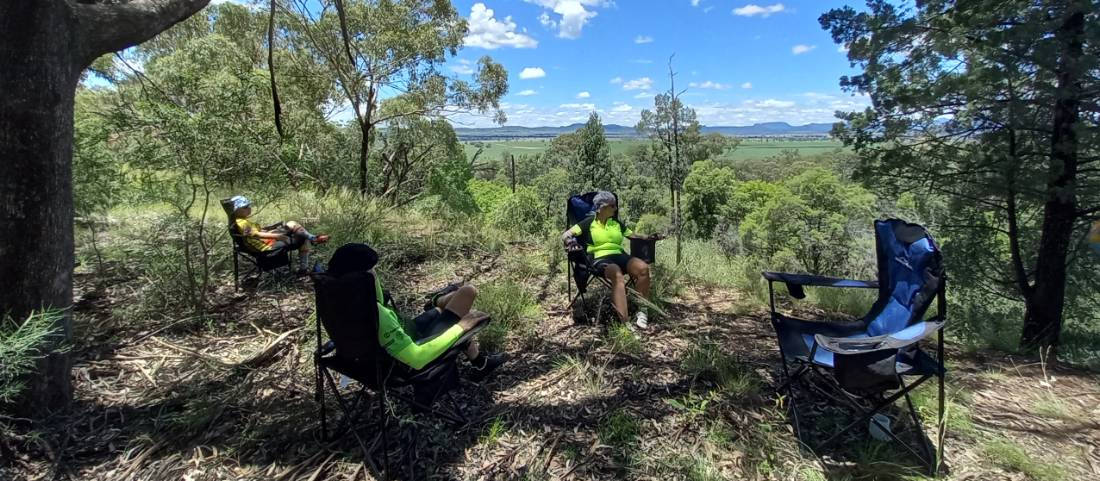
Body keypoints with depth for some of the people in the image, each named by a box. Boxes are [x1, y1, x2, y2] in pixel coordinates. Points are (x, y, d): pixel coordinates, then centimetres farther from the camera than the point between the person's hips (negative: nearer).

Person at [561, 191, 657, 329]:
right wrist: (569, 240, -20)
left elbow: (633, 235, 23)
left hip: (619, 255, 5)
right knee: (618, 277, -38)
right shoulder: (589, 223, 8)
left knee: (643, 267, -27)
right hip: (600, 258, -5)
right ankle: (625, 322, -47)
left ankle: (642, 311, -20)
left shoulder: (616, 223, 21)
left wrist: (648, 237, 5)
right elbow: (566, 234, 3)